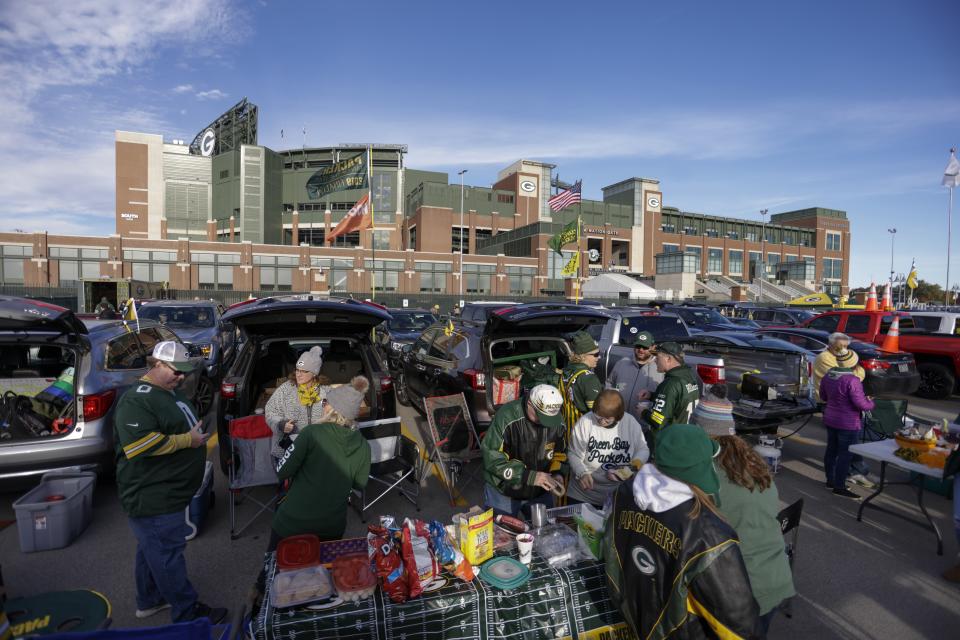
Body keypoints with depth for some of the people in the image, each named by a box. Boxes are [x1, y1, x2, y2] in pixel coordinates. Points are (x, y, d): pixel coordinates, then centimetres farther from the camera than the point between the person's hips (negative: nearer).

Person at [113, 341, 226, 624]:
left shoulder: (171, 392, 11)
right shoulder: (137, 399, -21)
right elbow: (139, 444, -30)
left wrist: (197, 451, 16)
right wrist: (188, 440, -23)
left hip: (166, 492, 10)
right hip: (151, 497, -10)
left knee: (153, 548, 23)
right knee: (167, 553, 1)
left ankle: (149, 600, 40)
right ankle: (188, 613, 12)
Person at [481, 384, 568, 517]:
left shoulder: (557, 420, -10)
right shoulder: (506, 417, -27)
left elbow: (560, 452, 5)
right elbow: (492, 458, -27)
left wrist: (558, 473, -14)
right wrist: (529, 476, -31)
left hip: (541, 492, 4)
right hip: (503, 492, -4)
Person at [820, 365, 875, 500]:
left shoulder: (827, 377, 2)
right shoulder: (852, 380, -22)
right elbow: (861, 404, -20)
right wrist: (870, 403, 0)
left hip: (830, 420, 8)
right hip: (848, 424, -7)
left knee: (831, 450, 16)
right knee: (845, 454, 0)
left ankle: (830, 481, 26)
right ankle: (839, 487, 5)